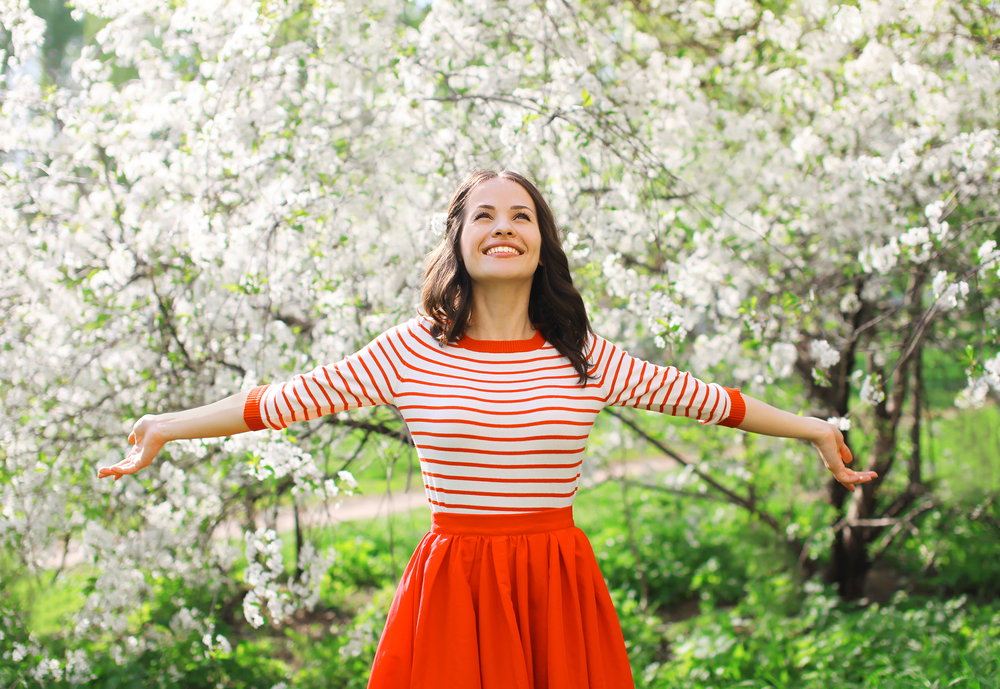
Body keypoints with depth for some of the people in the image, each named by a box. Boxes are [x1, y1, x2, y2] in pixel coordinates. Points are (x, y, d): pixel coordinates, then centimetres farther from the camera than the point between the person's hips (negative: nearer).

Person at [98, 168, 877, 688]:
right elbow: (285, 400, 5)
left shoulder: (581, 356, 4)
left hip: (559, 587, 1)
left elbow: (697, 396, 13)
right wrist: (168, 427, 7)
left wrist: (811, 428, 18)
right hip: (453, 587, -1)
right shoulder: (413, 351, 0)